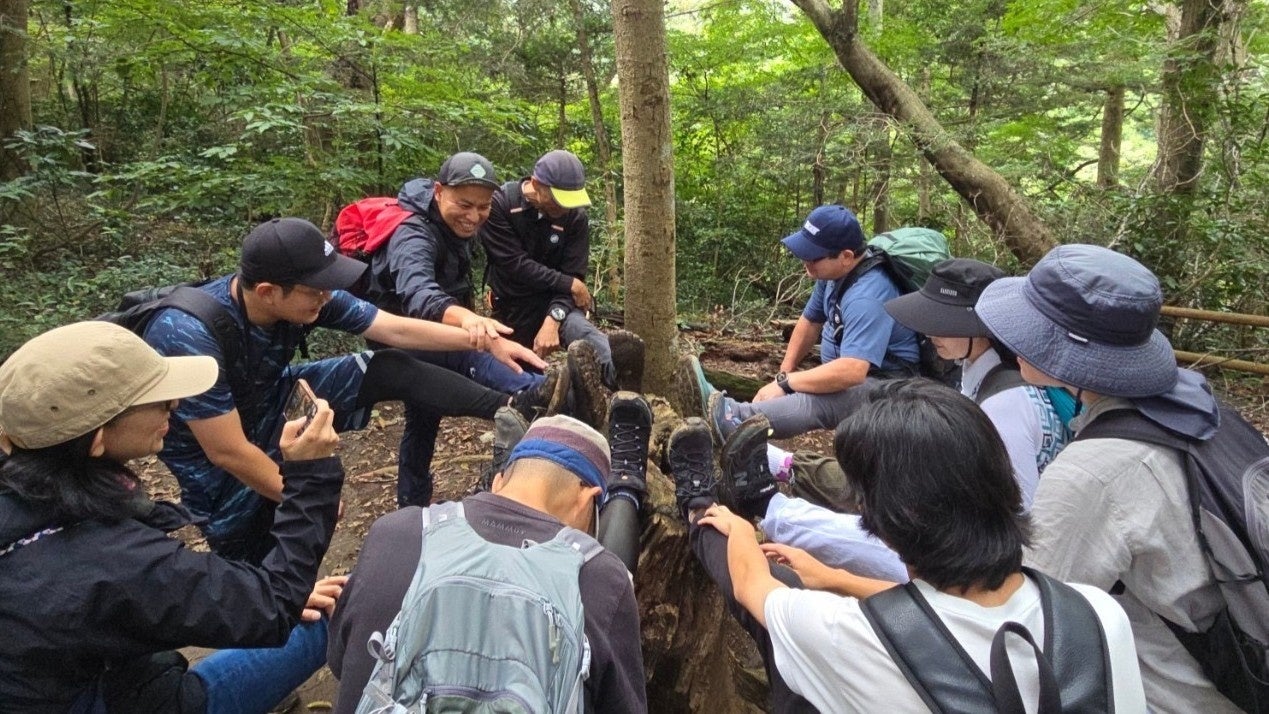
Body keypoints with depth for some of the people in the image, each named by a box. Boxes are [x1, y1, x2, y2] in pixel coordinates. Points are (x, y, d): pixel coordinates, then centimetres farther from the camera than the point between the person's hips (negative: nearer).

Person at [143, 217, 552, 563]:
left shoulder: (308, 295, -20)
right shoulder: (191, 336, -36)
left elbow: (397, 330, -12)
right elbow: (228, 452, -30)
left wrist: (488, 342, -13)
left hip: (271, 401, 5)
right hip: (214, 460, -5)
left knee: (391, 370, -10)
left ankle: (509, 407, -7)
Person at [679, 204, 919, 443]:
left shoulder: (867, 297, -30)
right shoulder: (834, 272, 0)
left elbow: (851, 372, -40)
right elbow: (810, 320, 14)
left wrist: (785, 382, -31)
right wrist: (785, 373, 4)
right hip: (848, 370, 10)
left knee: (815, 401, -38)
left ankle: (729, 417, -52)